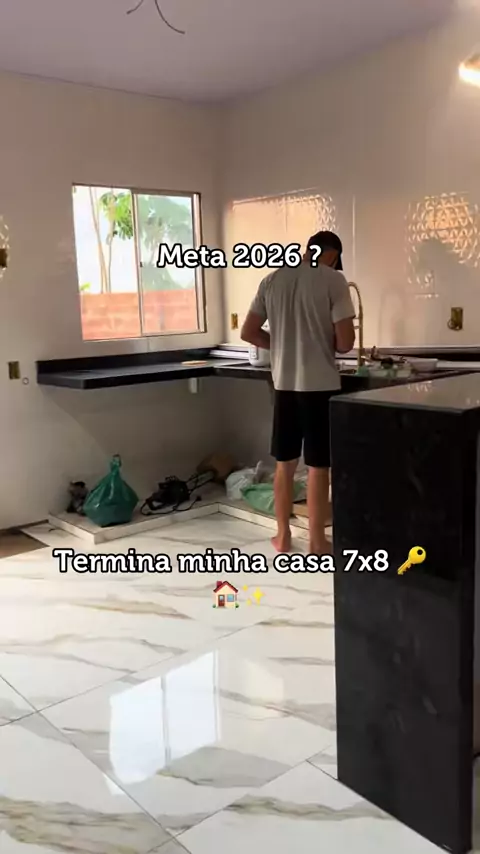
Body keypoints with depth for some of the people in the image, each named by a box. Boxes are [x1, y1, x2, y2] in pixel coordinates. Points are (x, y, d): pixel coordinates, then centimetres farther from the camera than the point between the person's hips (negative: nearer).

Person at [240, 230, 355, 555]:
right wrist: (326, 342, 9)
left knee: (285, 463, 14)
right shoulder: (333, 280, -8)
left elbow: (248, 332, 8)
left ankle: (283, 536, 23)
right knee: (318, 466, 4)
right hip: (320, 384, -4)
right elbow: (345, 343, -13)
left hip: (285, 383, 5)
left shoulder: (272, 279, 6)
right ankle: (317, 542, 13)